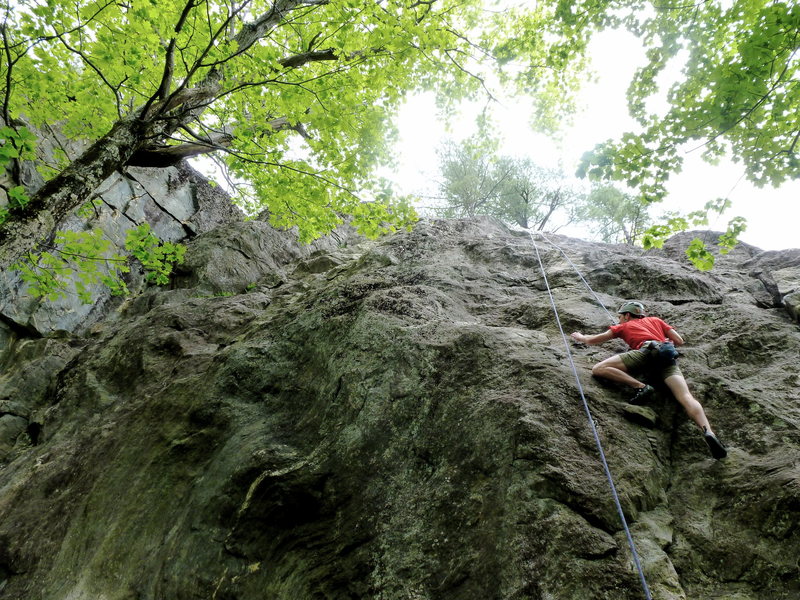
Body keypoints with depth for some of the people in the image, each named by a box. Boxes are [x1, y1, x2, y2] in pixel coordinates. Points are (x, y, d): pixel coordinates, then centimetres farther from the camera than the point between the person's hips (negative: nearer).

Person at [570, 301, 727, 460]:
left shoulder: (624, 326, 30)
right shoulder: (655, 320, 38)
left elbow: (592, 340, 32)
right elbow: (679, 341, 32)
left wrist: (581, 337, 53)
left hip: (647, 351, -4)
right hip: (669, 357, 5)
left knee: (598, 369, -9)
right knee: (686, 398, -12)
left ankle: (640, 386, -22)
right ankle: (708, 431, -38)